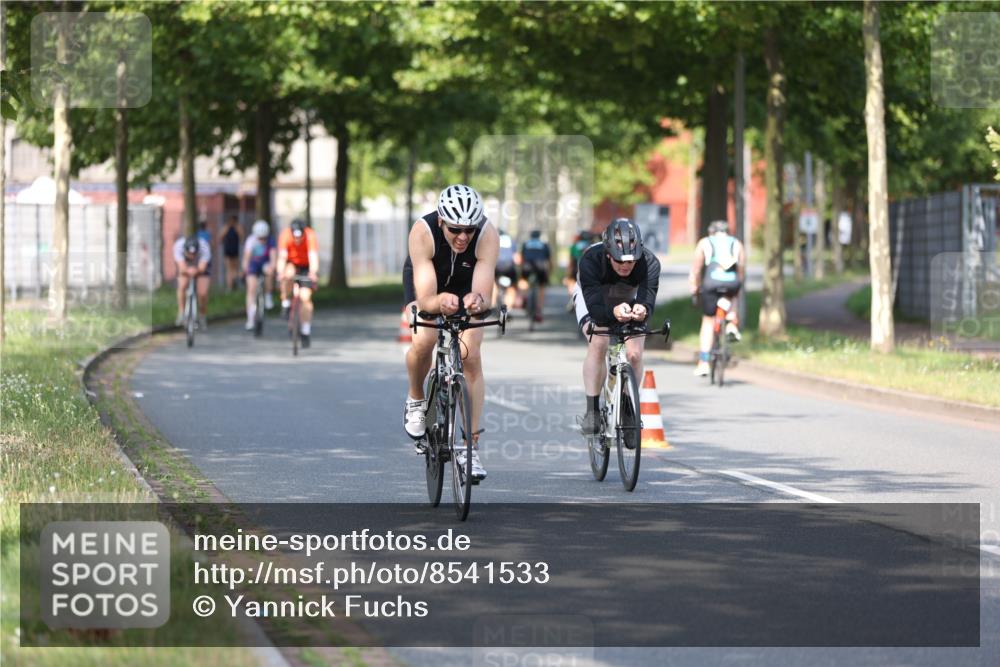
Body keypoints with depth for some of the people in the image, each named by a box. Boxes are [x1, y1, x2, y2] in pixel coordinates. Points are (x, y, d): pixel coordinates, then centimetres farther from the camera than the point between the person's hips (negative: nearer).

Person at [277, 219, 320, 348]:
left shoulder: (310, 236, -32)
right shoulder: (285, 235, -29)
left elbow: (313, 257, -42)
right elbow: (282, 257, -37)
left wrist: (313, 273, -60)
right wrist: (281, 272, -55)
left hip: (306, 266, -1)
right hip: (291, 264, 1)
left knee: (305, 297, -11)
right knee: (288, 275, -35)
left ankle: (306, 332, 1)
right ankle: (286, 303, -11)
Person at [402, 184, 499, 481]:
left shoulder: (488, 235, -35)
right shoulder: (422, 232, -38)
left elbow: (484, 296, -42)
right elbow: (425, 299, -44)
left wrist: (477, 301, -66)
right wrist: (440, 302, -66)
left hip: (467, 285, 1)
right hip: (427, 281, -1)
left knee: (471, 357, -13)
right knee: (423, 341, -27)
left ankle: (471, 447, -6)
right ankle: (416, 400, 5)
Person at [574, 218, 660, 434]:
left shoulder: (649, 263, -35)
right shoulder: (590, 260, -39)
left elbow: (648, 297, -43)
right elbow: (595, 307, -45)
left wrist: (642, 309, -67)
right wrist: (613, 312, -67)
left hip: (629, 299, 2)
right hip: (593, 296, -2)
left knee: (634, 354, -15)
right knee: (598, 344, -26)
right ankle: (592, 410, -17)